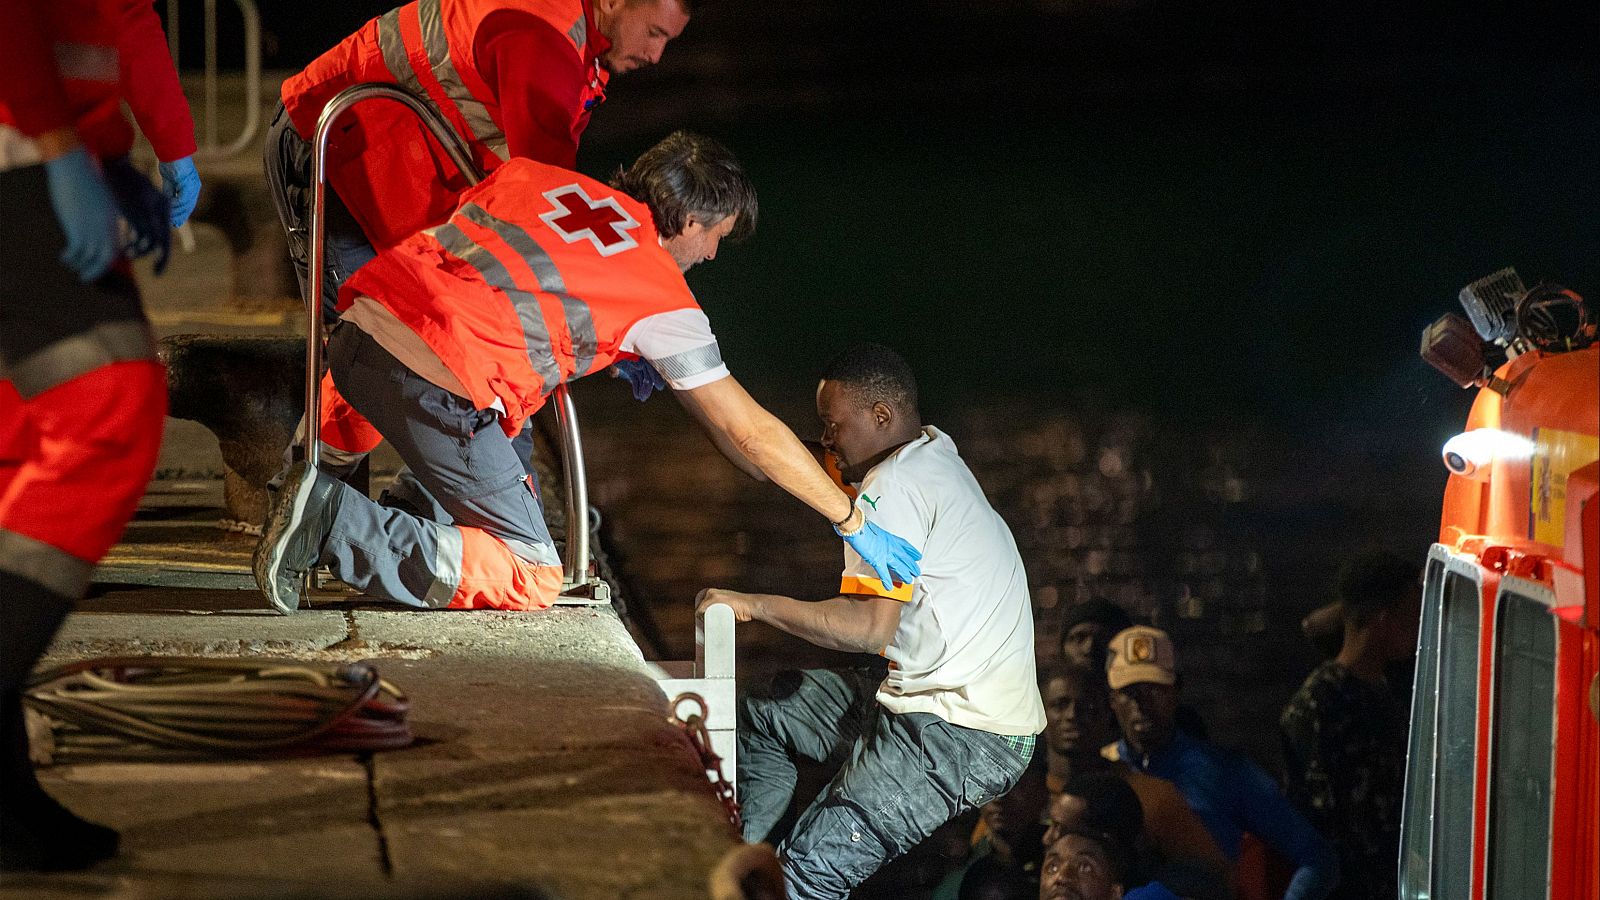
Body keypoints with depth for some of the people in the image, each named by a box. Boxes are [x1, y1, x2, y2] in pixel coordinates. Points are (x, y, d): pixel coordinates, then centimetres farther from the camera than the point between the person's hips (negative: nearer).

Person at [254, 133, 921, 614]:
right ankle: (335, 524, -12)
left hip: (360, 326, 8)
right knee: (530, 578, 0)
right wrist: (852, 522, 22)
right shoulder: (663, 300, 8)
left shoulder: (536, 176, 21)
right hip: (433, 377, -8)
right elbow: (748, 433, 12)